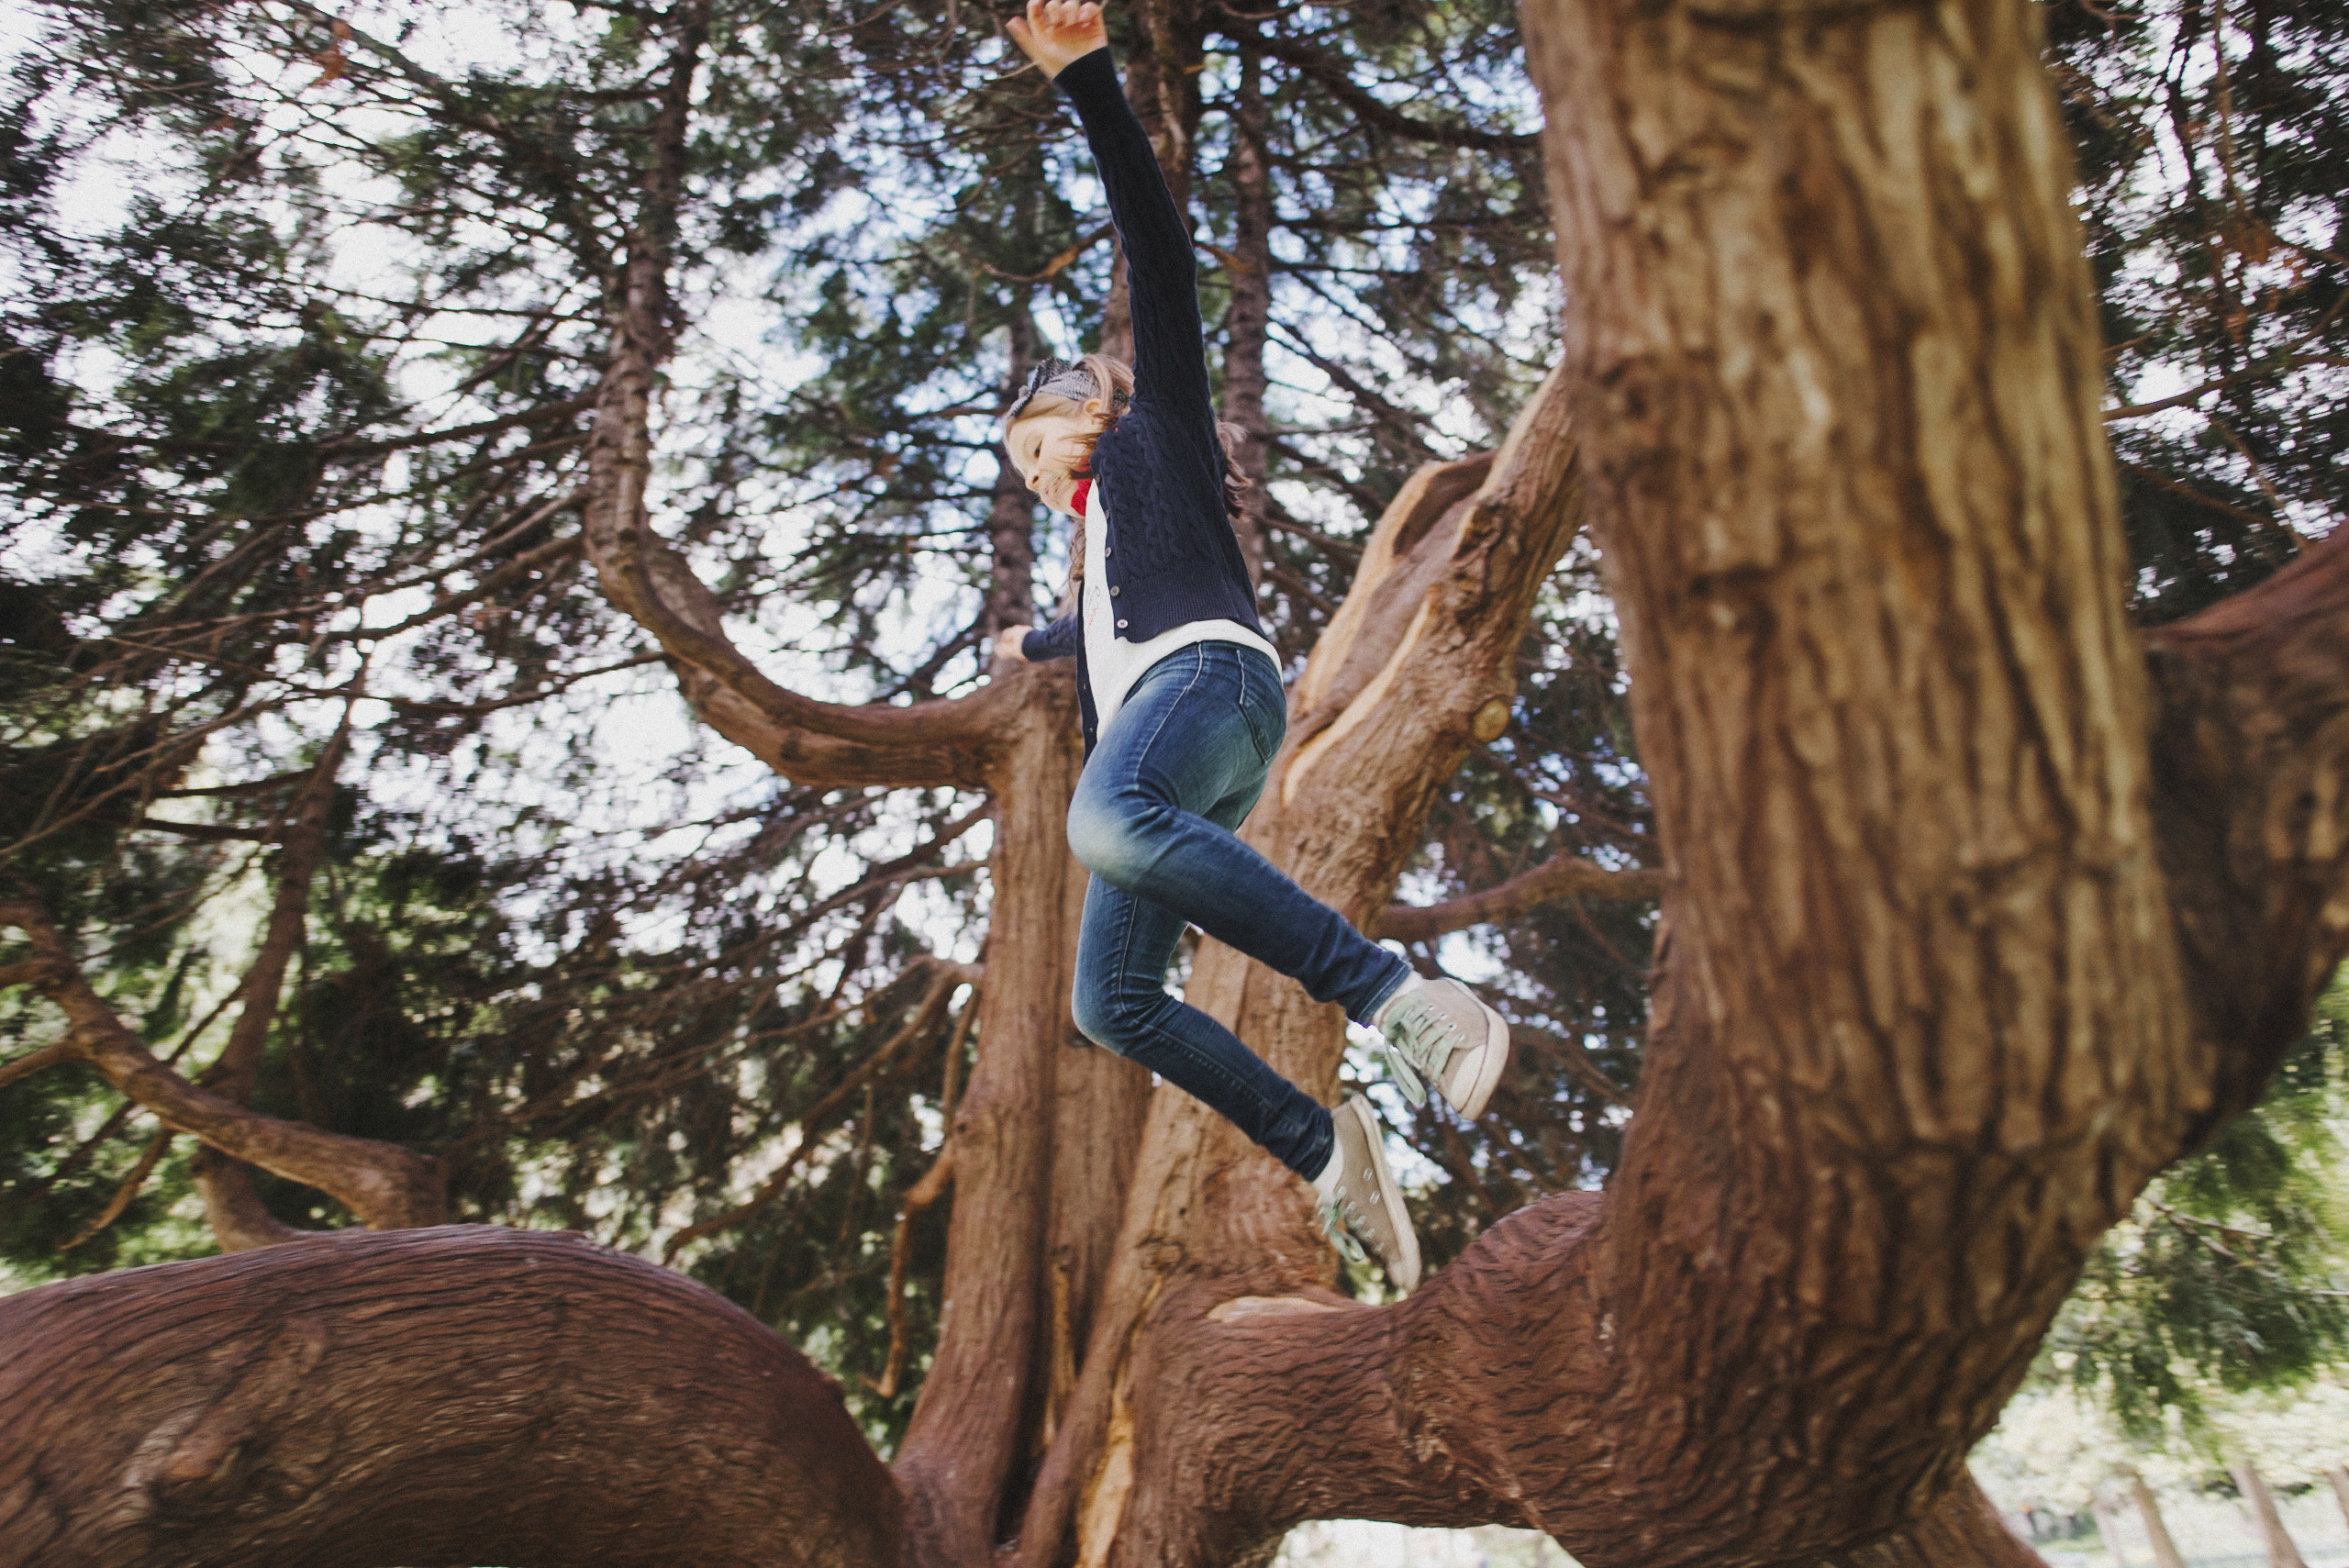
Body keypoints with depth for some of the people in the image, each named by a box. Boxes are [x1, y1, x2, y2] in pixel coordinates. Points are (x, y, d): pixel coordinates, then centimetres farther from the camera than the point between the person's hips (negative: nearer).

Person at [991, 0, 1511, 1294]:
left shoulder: (1154, 428, 21)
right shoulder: (1095, 533, 39)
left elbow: (1159, 253, 9)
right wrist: (1034, 643, 80)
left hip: (1208, 670, -8)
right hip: (1140, 744, 8)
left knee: (1113, 818, -42)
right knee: (1110, 1002, -11)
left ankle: (1392, 994, -42)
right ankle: (1321, 1147, -6)